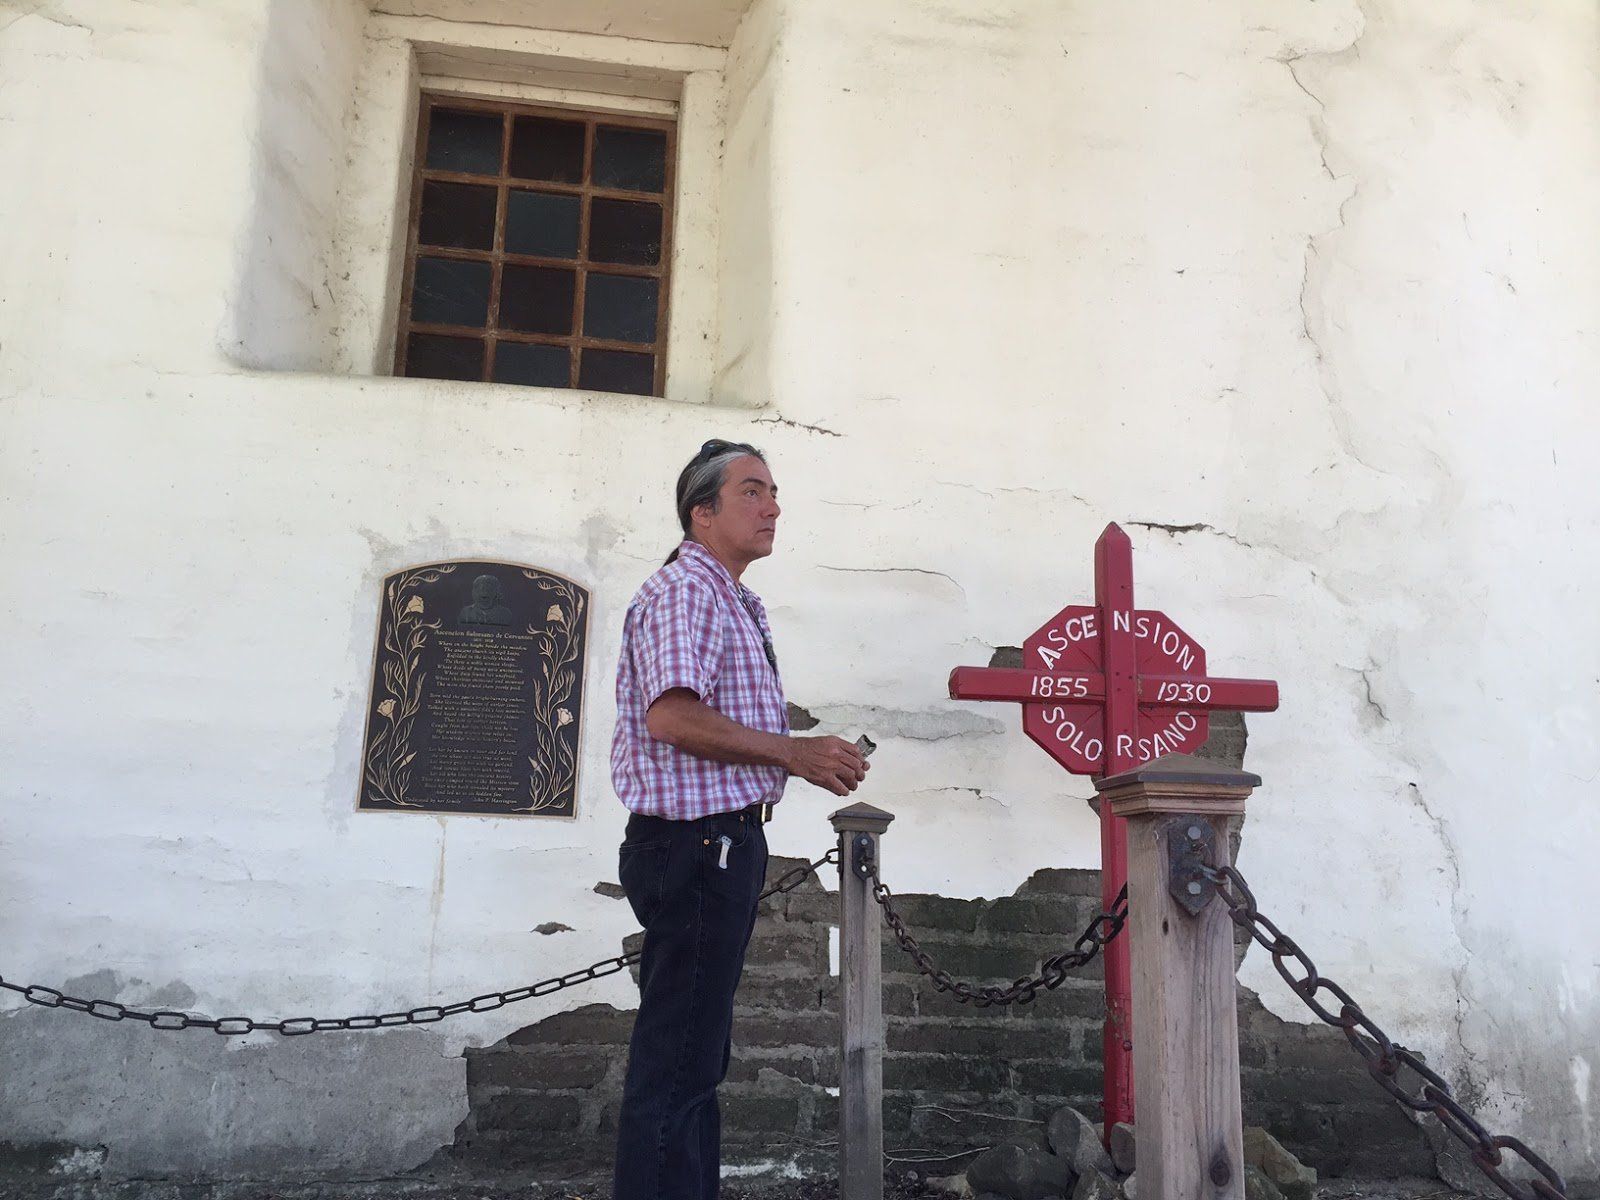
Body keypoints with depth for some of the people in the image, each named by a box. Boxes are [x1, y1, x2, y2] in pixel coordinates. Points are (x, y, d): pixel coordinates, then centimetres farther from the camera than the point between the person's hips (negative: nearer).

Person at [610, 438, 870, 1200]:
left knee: (696, 1052, 17)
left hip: (722, 843, 11)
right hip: (695, 844, -11)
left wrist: (807, 755, 14)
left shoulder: (732, 601, 21)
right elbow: (671, 715, -25)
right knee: (676, 1059, -5)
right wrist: (794, 752, -20)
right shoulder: (685, 590, -12)